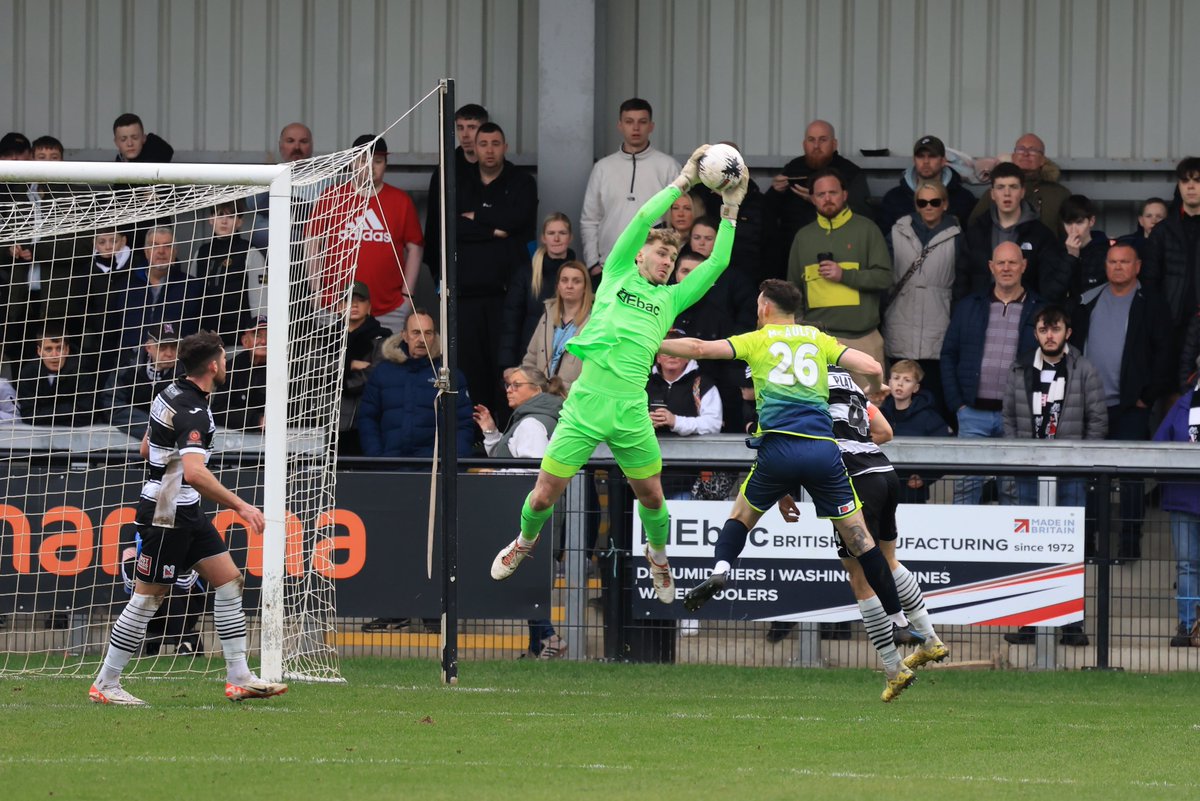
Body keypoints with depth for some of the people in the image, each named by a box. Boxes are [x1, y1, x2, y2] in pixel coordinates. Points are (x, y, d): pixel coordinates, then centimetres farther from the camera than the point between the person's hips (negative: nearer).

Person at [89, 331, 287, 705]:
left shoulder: (173, 393, 6)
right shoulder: (192, 412, -24)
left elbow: (146, 448, 19)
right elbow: (194, 472, -37)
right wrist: (239, 506, -35)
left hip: (186, 512, 10)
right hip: (165, 516, -10)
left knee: (229, 580, 7)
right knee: (147, 598, -2)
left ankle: (239, 678, 9)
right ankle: (105, 685, 8)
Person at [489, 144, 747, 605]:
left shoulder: (671, 299, 14)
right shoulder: (617, 275, 8)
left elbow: (717, 264, 8)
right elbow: (642, 220, 0)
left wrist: (730, 211, 3)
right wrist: (682, 182, 2)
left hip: (632, 411, 2)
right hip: (585, 404, -2)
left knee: (652, 497, 8)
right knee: (544, 497, 1)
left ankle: (657, 556, 38)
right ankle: (525, 541, 32)